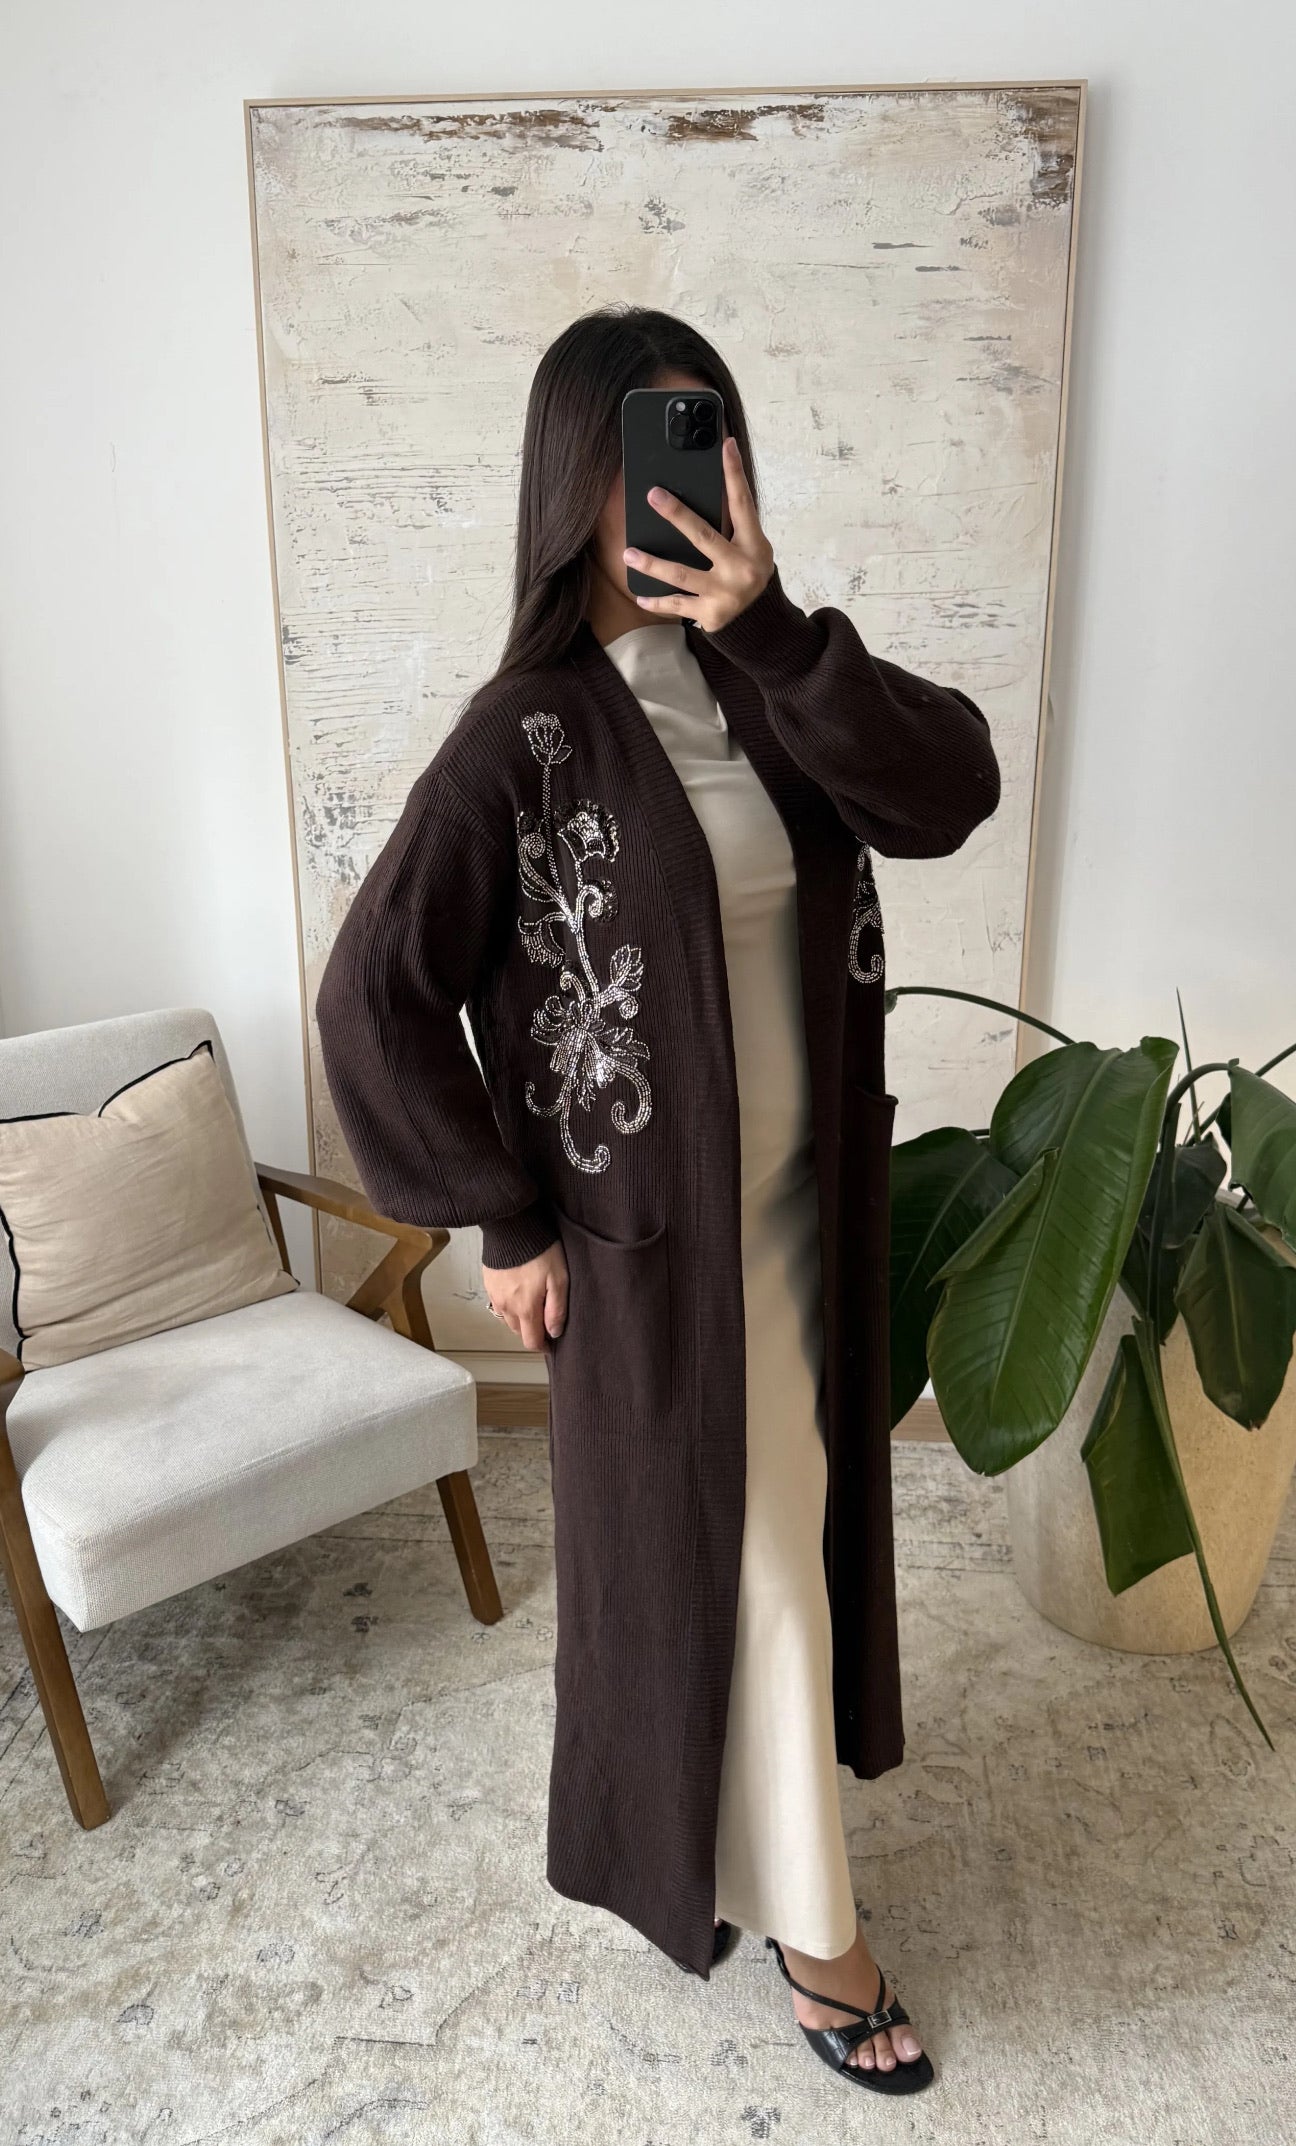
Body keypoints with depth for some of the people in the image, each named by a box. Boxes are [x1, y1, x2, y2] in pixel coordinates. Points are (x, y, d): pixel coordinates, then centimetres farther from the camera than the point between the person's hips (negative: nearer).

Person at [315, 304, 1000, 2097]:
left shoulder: (772, 680, 1)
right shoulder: (530, 728, -16)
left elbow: (951, 789, -14)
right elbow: (376, 992, -17)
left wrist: (772, 631, -25)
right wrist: (509, 1222, -14)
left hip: (811, 1194, 7)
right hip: (657, 1223, -6)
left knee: (796, 1518, 22)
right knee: (724, 1556, 9)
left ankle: (711, 1797, 51)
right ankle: (804, 1920, 32)